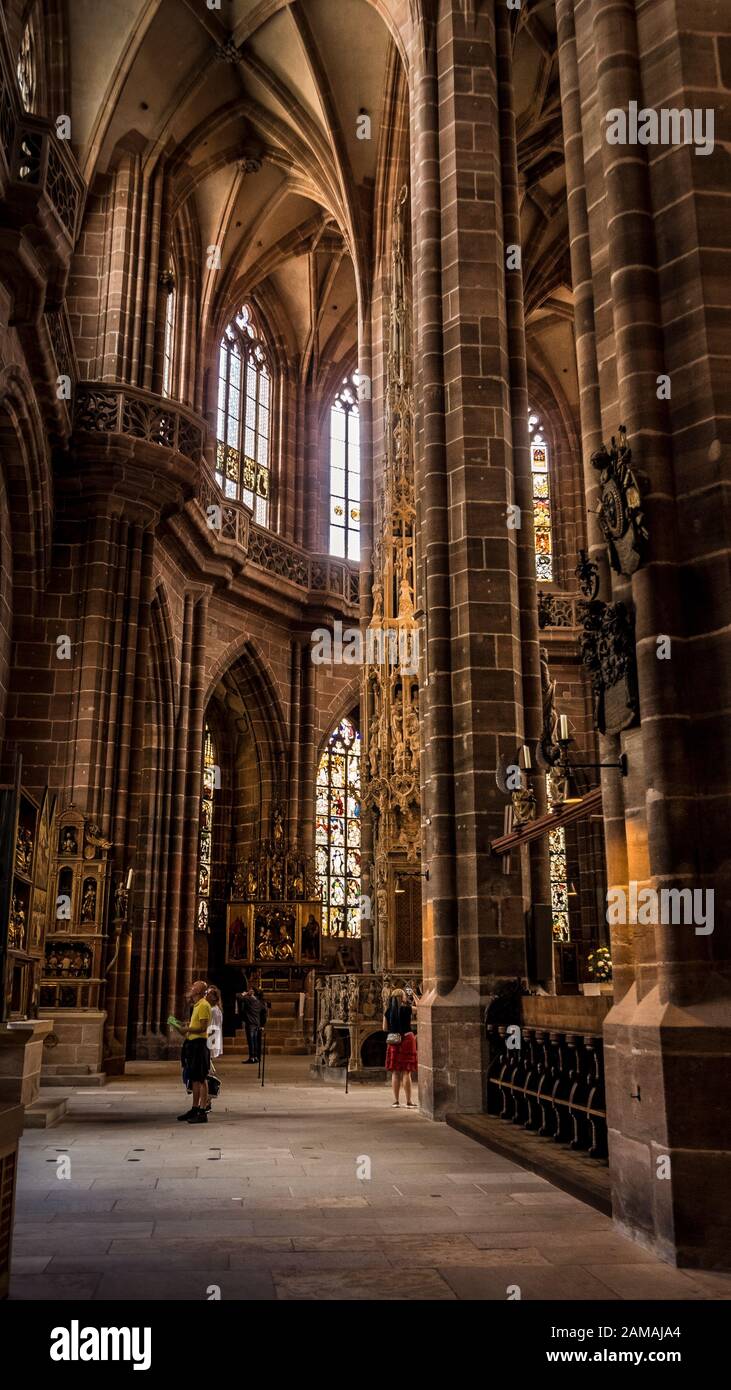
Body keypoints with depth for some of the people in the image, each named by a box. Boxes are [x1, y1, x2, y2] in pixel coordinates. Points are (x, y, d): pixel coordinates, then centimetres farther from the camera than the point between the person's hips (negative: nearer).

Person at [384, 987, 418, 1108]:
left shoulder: (388, 1011, 1)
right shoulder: (407, 1008, -8)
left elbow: (385, 1028, 9)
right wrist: (414, 996, 17)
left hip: (393, 1042, 3)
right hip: (406, 1039, -3)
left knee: (395, 1072, 10)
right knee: (406, 1072, 0)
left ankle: (396, 1101, 13)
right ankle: (408, 1101, 2)